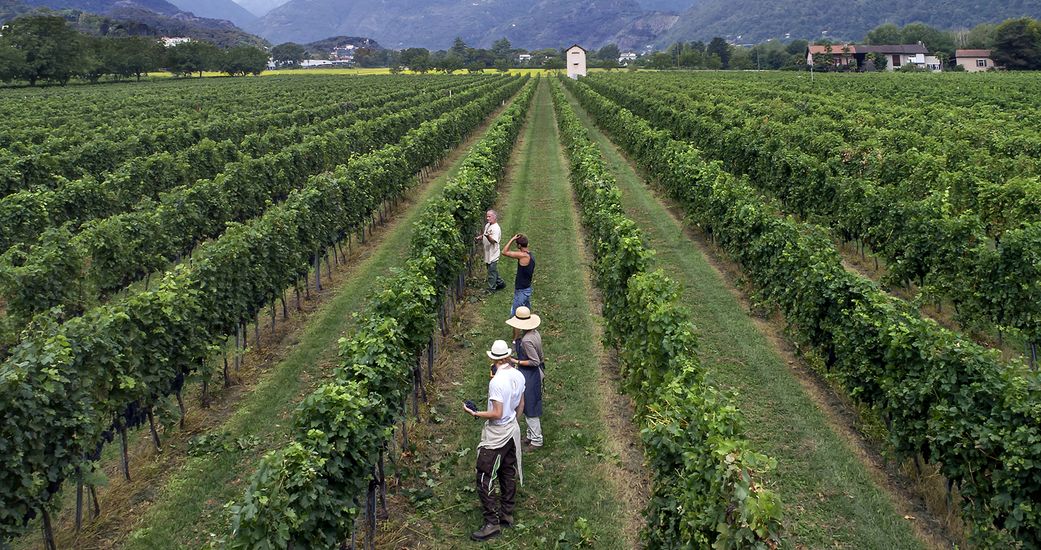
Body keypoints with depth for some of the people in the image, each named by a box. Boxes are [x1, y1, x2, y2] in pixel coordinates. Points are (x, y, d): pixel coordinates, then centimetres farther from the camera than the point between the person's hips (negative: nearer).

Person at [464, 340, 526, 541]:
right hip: (512, 430, 8)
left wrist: (474, 413, -15)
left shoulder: (496, 381, -26)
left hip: (496, 435, -8)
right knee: (508, 474, 18)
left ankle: (492, 523, 2)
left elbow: (497, 413, -25)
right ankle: (507, 514, 30)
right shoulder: (519, 376, -2)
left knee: (485, 479, -1)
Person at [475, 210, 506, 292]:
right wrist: (479, 237, 6)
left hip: (493, 254, -9)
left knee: (492, 271, 1)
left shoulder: (496, 228, -21)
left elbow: (493, 241, -31)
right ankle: (500, 283, 34)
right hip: (487, 253, 9)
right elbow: (484, 235, 25)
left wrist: (488, 236, -49)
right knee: (493, 270, 20)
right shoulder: (487, 225, 8)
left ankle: (491, 289, 11)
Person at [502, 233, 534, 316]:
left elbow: (504, 252, -27)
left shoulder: (523, 255, -26)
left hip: (521, 291, -9)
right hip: (527, 289, 9)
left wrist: (512, 239, -21)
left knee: (514, 315, -2)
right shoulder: (531, 255, 4)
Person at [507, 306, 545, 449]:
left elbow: (535, 361, -24)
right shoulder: (534, 333, 0)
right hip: (535, 374, 10)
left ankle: (536, 440, 17)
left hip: (529, 376, -10)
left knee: (530, 407, 4)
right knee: (530, 406, 22)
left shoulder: (526, 340, -28)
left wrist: (516, 362, -19)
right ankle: (532, 435, 35)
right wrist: (516, 335, 0)